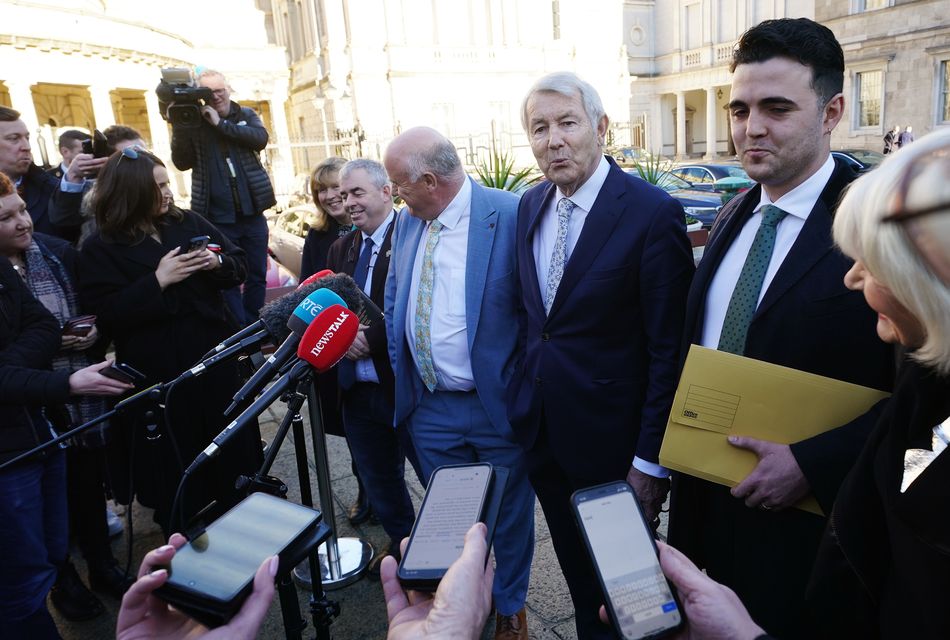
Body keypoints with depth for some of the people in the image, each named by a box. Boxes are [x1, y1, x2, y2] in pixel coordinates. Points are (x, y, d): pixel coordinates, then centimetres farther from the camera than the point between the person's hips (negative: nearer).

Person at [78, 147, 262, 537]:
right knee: (176, 472, 9)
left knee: (233, 451, 16)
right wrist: (158, 281, -22)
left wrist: (217, 262, -13)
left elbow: (238, 267, 8)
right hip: (159, 373, -4)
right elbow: (107, 315, -15)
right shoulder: (100, 250, -5)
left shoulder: (188, 223, 6)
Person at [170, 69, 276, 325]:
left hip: (252, 212, 2)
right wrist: (178, 127, -15)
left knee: (257, 275, 8)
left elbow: (260, 138, -11)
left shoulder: (246, 115, 8)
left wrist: (220, 123, -16)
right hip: (218, 217, -2)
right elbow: (182, 163, -3)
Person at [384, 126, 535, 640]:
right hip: (428, 406, 5)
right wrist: (400, 375, 4)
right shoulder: (406, 222, 4)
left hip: (497, 404, -5)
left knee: (509, 514, 16)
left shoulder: (510, 215, -15)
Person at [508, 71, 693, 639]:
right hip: (542, 430, 6)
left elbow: (669, 350, -17)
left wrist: (652, 460, -16)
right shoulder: (530, 206, 3)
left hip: (610, 436, -5)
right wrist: (523, 390, 9)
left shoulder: (653, 213, -17)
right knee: (577, 570, 24)